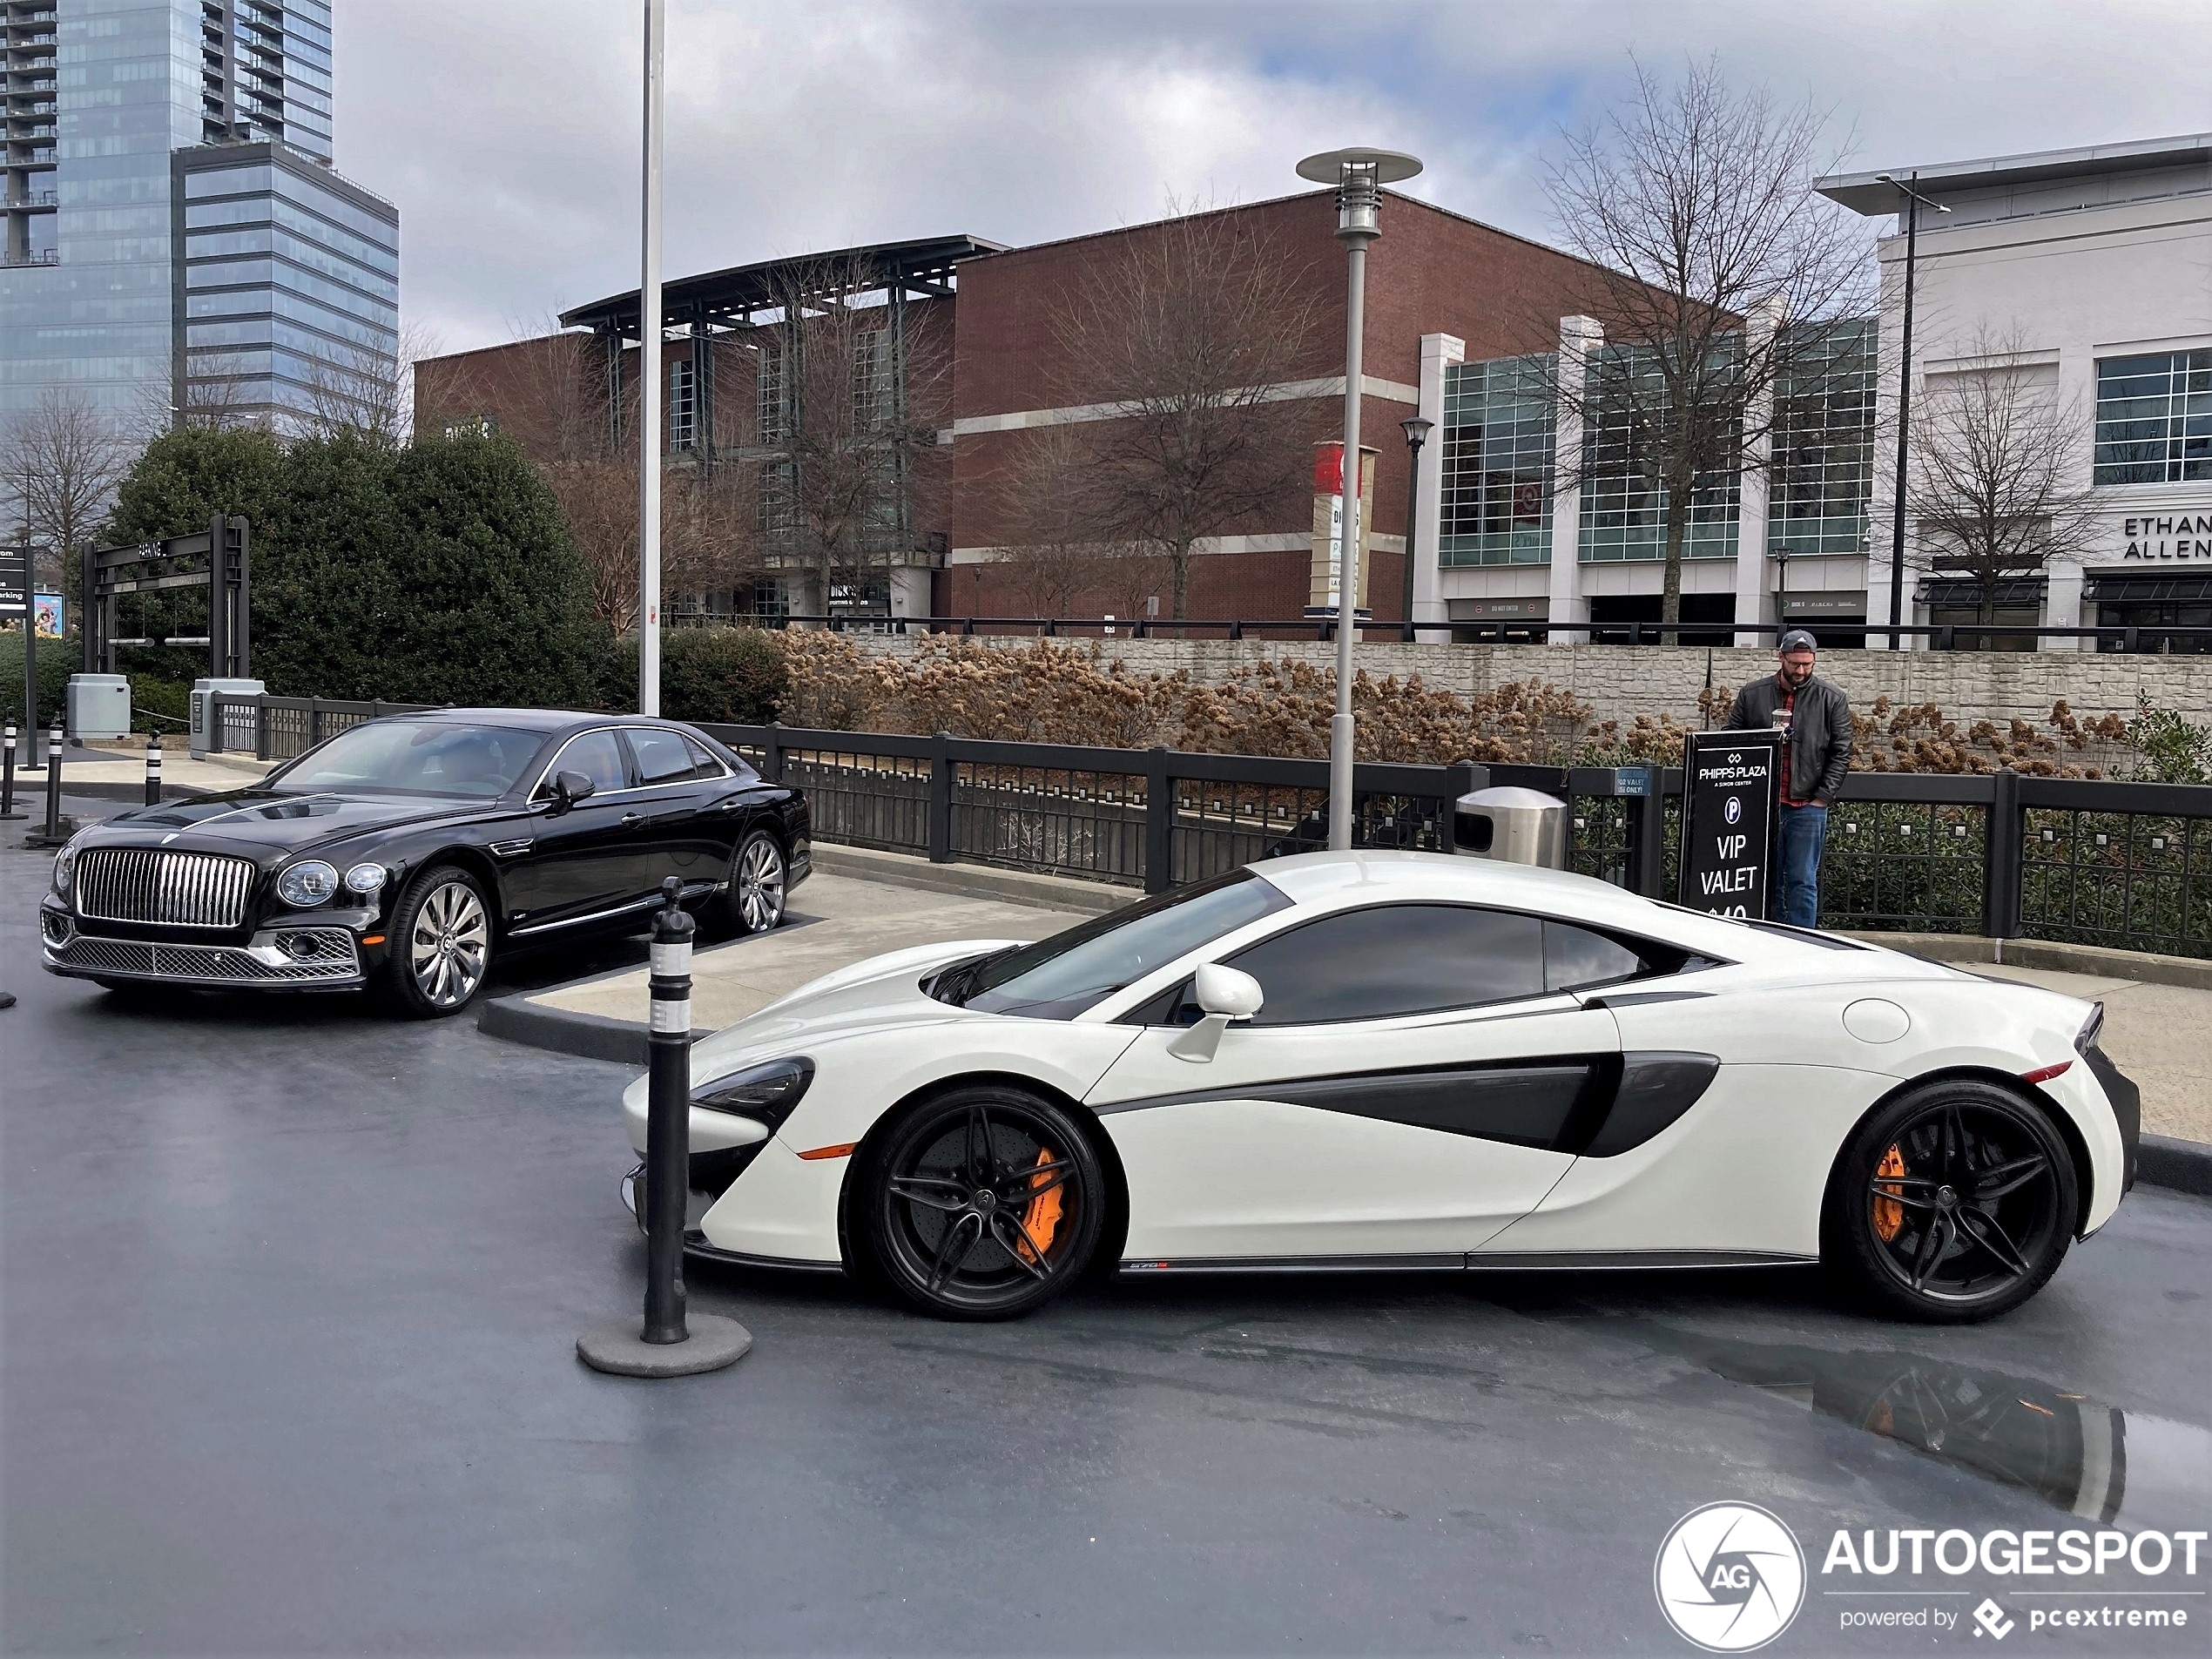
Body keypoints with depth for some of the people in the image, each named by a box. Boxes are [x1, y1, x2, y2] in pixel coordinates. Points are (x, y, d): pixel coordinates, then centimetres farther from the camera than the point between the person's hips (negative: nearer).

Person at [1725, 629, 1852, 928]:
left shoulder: (1832, 698, 4)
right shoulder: (1752, 695, 7)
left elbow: (1840, 753, 2)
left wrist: (1823, 797, -5)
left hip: (1807, 806, -2)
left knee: (1802, 882, 0)